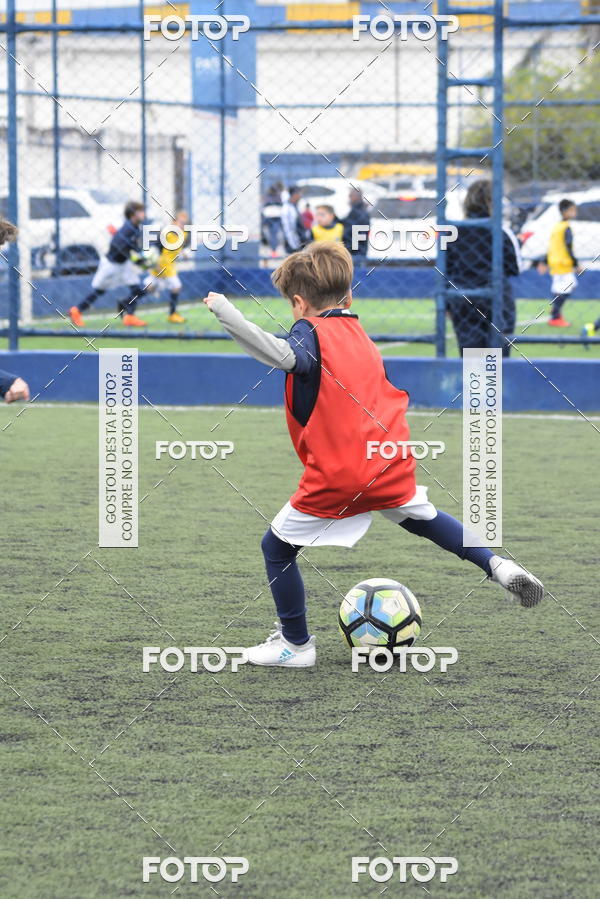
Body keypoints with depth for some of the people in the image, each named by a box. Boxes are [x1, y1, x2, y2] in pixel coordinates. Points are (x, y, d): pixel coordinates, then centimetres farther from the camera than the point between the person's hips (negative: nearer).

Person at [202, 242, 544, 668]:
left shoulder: (311, 332, -8)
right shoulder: (361, 336, 15)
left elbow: (286, 355, -31)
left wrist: (225, 311, -34)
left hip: (338, 479, -7)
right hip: (392, 468, 7)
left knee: (277, 548, 7)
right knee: (422, 517, 36)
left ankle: (295, 643, 14)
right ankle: (497, 565, 28)